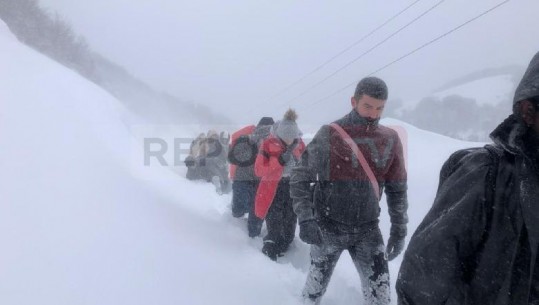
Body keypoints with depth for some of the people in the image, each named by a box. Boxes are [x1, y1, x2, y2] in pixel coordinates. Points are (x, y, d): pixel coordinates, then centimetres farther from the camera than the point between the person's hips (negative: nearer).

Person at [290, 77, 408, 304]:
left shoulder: (390, 140, 0)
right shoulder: (329, 135, -11)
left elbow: (397, 189, 9)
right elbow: (300, 177, -8)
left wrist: (399, 229, 7)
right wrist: (305, 219, -18)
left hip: (367, 229, 3)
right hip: (328, 226, -2)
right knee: (316, 285, 11)